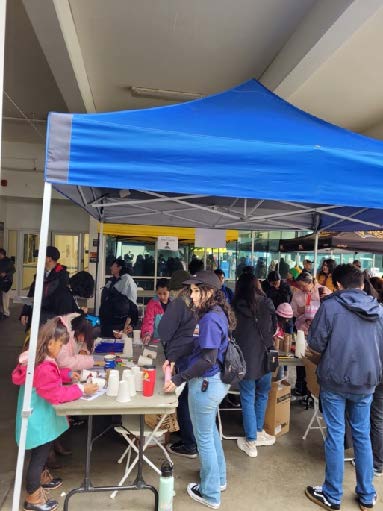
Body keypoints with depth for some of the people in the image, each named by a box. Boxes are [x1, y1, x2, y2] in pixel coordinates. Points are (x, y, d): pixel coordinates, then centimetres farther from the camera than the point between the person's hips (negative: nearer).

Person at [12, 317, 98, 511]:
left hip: (39, 416, 10)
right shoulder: (44, 368, -34)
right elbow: (57, 394, -27)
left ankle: (41, 477, 52)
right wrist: (81, 389, -21)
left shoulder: (36, 358, -3)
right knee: (39, 455, 10)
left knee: (41, 452, 29)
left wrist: (68, 375, 3)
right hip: (39, 419, -10)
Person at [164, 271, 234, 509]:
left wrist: (178, 379, -24)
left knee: (204, 437, 10)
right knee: (211, 430, 27)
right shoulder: (218, 313, 3)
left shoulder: (210, 319, -25)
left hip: (206, 383, -10)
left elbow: (207, 360, -27)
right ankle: (218, 478, 46)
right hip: (217, 380, 10)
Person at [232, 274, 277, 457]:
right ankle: (258, 431, 35)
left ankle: (251, 442, 16)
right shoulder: (267, 304, -1)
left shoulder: (235, 308, -6)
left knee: (248, 399, 9)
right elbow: (274, 327, 11)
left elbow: (231, 332, 2)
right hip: (265, 356, 3)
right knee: (262, 394, 22)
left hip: (246, 358, -2)